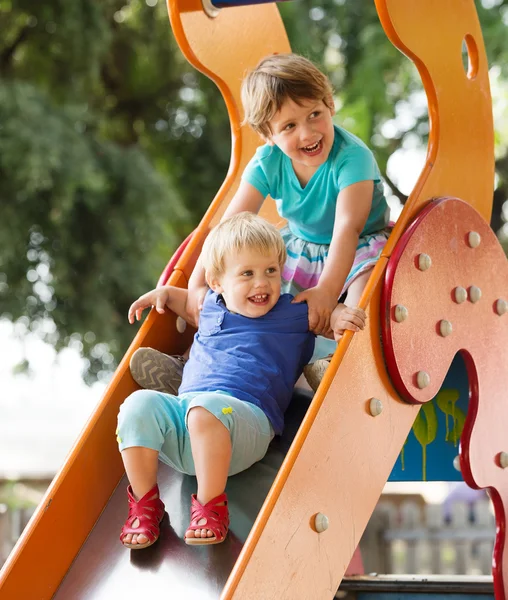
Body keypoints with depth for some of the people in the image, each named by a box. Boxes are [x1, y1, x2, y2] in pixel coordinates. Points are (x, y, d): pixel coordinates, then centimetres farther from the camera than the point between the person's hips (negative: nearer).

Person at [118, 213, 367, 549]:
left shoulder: (293, 314, 15)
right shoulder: (212, 306, 27)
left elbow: (327, 313, 17)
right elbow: (190, 302, 49)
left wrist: (340, 318, -4)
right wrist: (165, 293, 35)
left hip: (247, 415, -5)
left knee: (205, 408, -39)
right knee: (140, 404, -25)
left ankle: (211, 505, -29)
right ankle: (145, 503, -15)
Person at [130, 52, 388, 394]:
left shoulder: (352, 157, -27)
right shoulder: (268, 162, -12)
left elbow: (348, 226, -39)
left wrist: (327, 289, -51)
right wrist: (198, 284, -26)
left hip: (359, 249, -5)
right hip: (299, 249, 6)